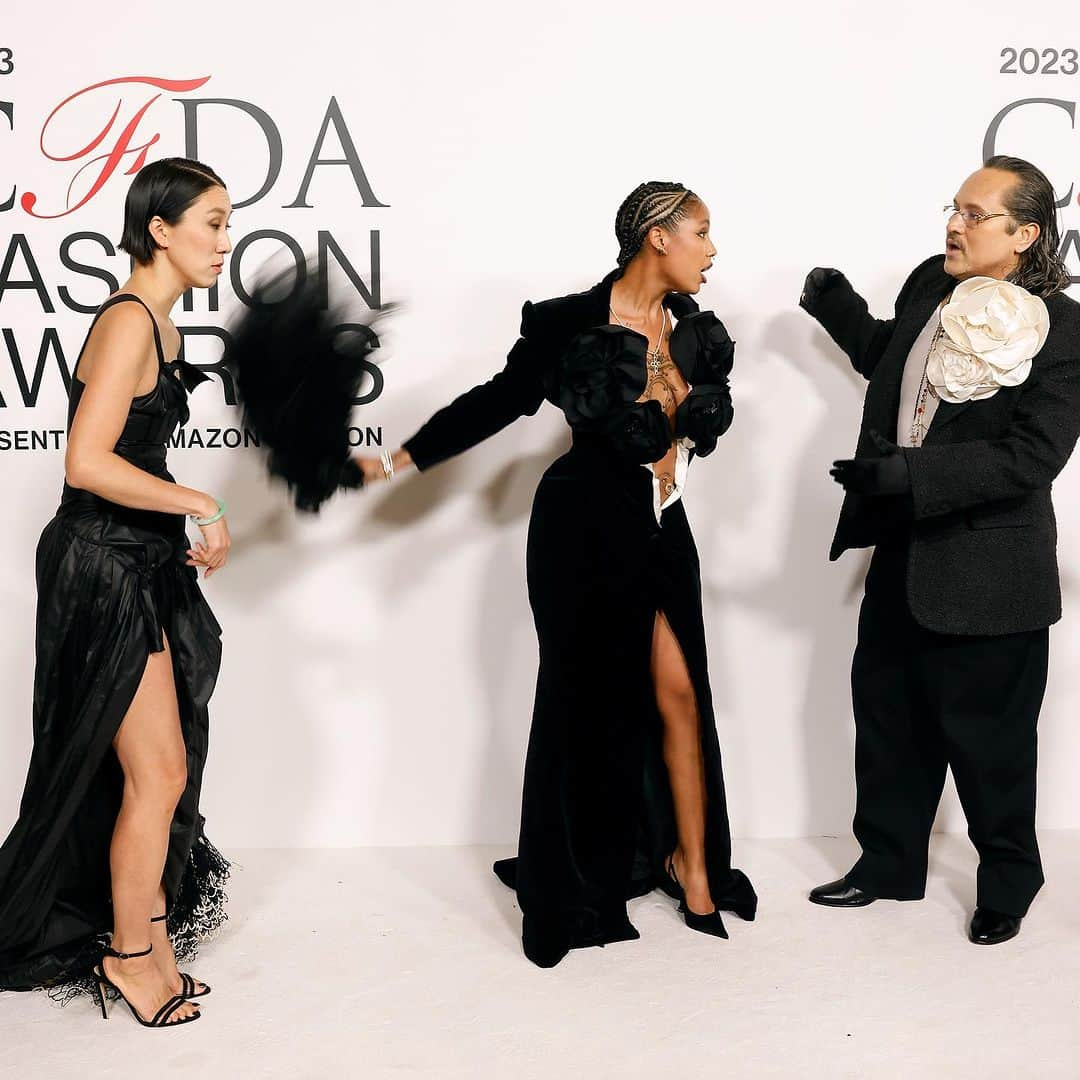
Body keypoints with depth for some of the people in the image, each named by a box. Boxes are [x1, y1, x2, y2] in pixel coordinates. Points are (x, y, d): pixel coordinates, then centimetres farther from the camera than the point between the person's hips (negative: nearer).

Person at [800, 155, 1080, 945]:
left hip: (987, 568, -7)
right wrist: (839, 310, 11)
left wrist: (907, 473, -30)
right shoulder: (930, 286, 1)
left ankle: (1008, 880, 32)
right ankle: (889, 863, 35)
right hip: (904, 550, 7)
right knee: (886, 706, 17)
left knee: (987, 733, 8)